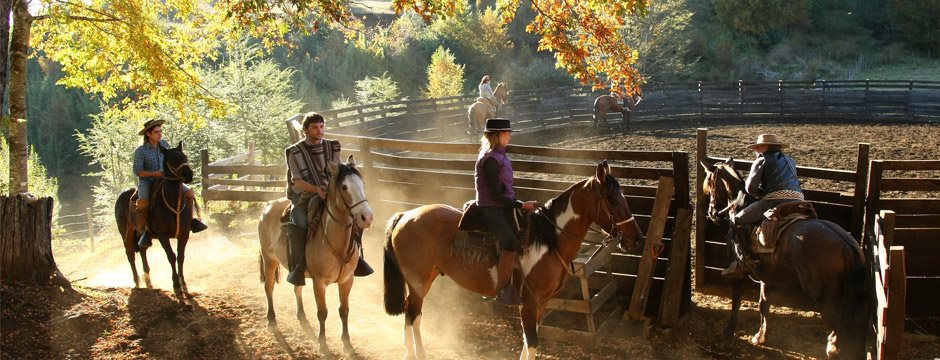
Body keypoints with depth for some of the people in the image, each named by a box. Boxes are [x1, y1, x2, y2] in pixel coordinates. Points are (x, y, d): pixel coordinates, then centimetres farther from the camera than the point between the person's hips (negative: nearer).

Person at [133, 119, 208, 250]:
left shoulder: (165, 144, 2)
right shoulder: (141, 151, -13)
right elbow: (137, 171, -13)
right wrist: (155, 173, -23)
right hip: (147, 181, -5)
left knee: (190, 193, -7)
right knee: (143, 203, -34)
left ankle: (191, 220, 9)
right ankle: (145, 231, -17)